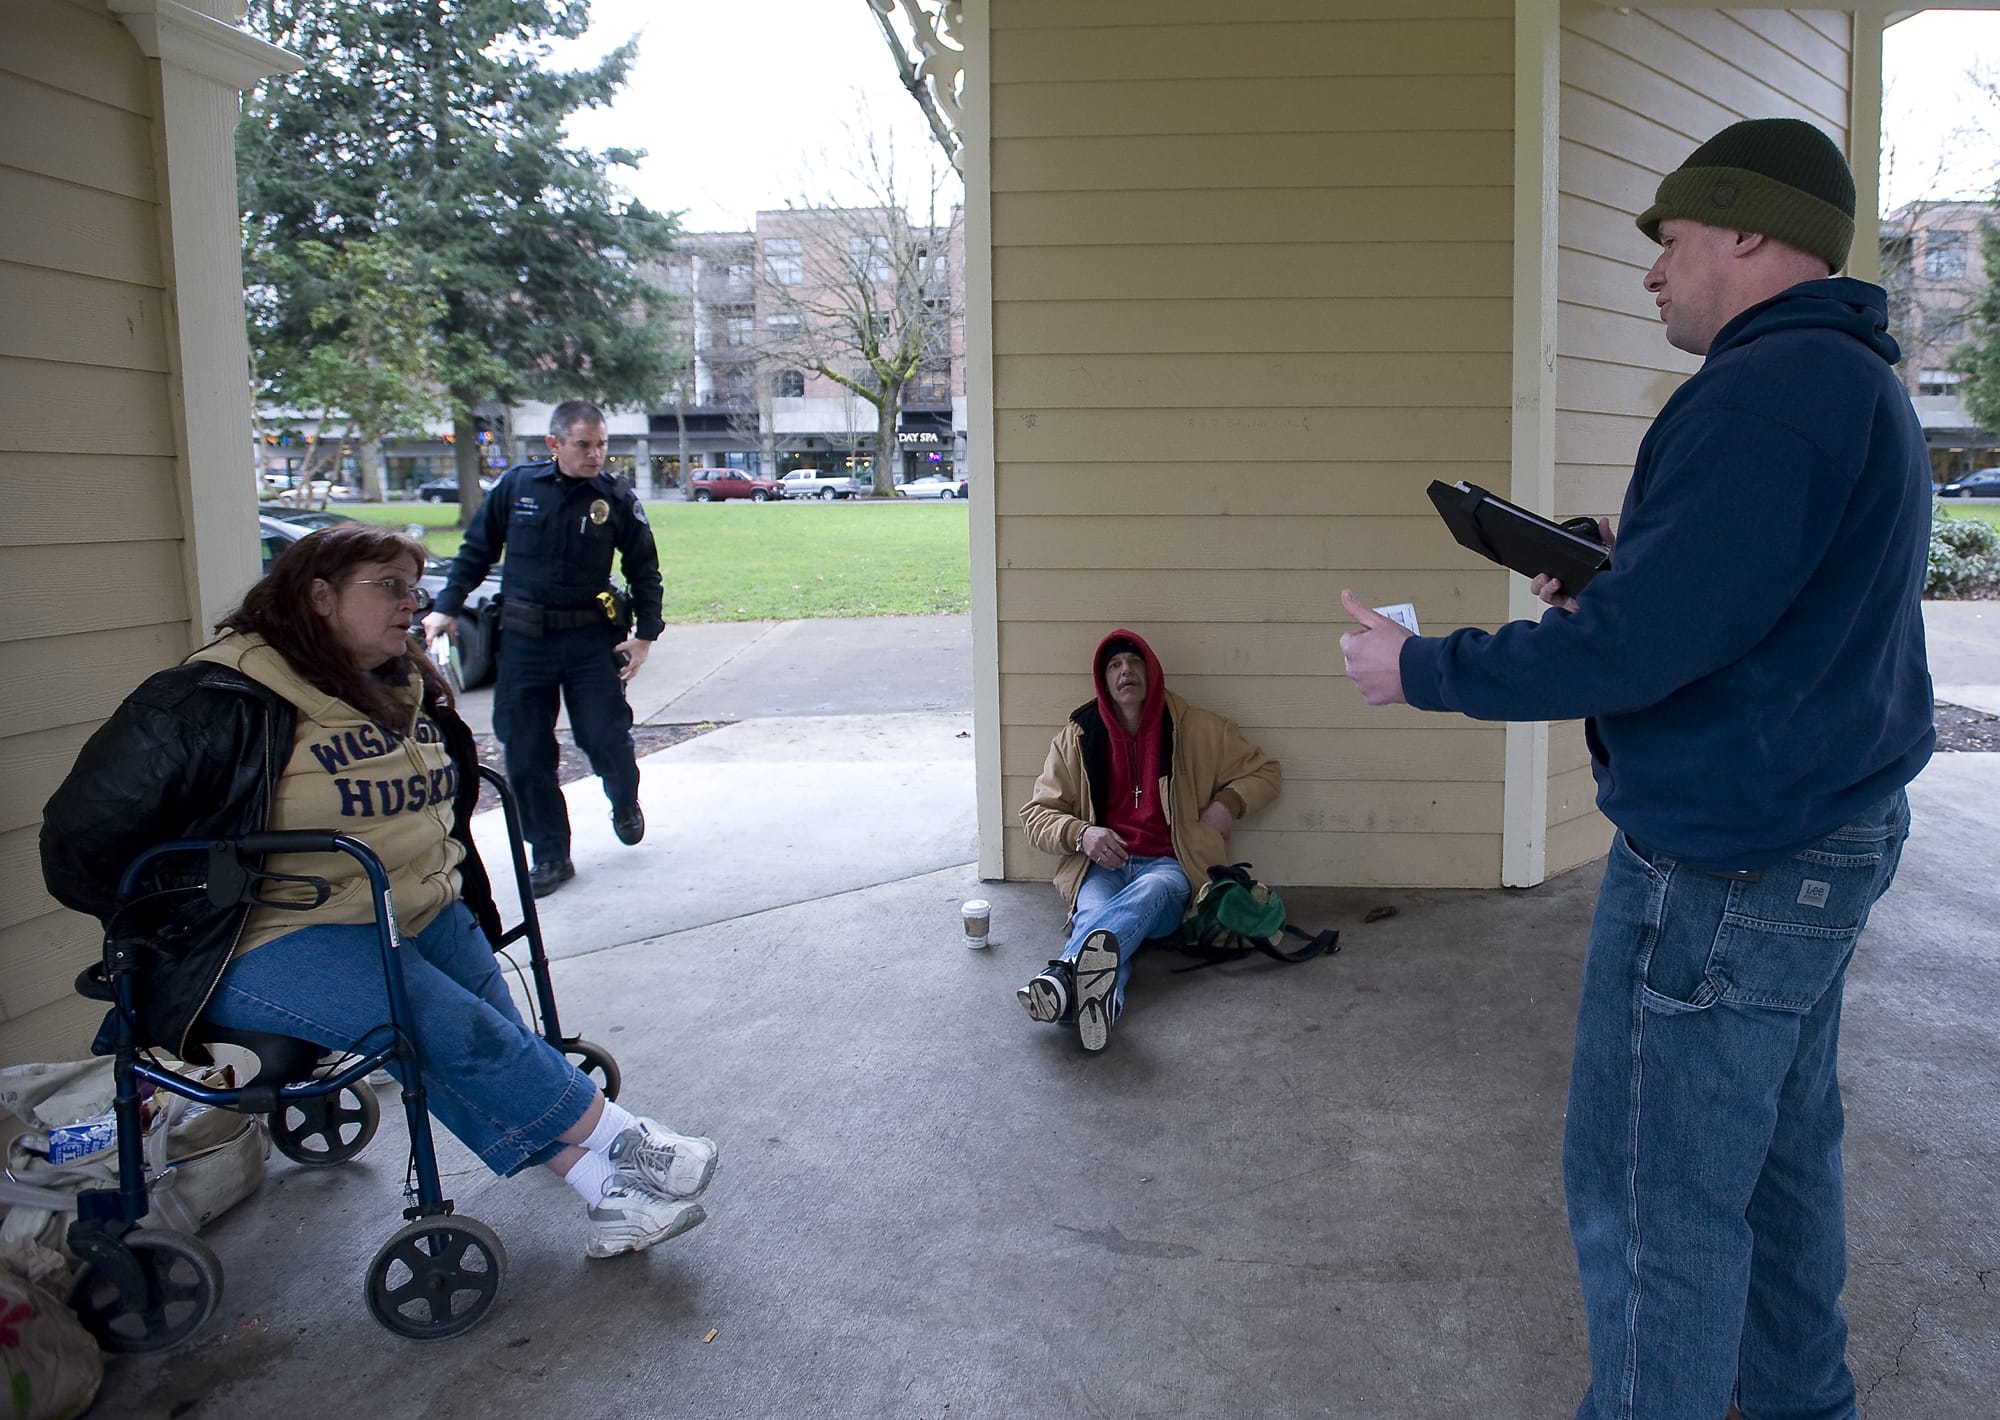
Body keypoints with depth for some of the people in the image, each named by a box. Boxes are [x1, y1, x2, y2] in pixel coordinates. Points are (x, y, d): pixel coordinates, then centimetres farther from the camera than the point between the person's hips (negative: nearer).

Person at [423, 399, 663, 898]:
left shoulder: (618, 499, -3)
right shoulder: (516, 486, -2)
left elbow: (644, 571, 6)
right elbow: (475, 551, 9)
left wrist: (645, 635, 0)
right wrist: (447, 608, 5)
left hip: (592, 639, -1)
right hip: (523, 638, 1)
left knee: (605, 738, -3)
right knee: (526, 754, 3)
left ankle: (625, 803, 32)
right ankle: (550, 855, 16)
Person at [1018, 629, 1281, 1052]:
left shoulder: (1197, 729, 9)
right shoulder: (1079, 735, 10)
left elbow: (1263, 771, 21)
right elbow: (1037, 812, 12)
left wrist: (1228, 803, -1)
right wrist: (1081, 834, -10)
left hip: (1167, 866, -1)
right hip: (1102, 866, 1)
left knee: (1151, 891, -39)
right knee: (1095, 911, -37)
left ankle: (1063, 975, -67)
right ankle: (1101, 1001, -70)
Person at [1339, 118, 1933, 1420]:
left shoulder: (1769, 391, -22)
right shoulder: (1859, 382, 13)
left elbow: (1639, 646, -26)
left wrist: (1421, 668, -15)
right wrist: (1618, 574, 10)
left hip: (1728, 870, -11)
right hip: (1830, 836, 11)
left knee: (1654, 1198, 1)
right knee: (1782, 1148, 23)